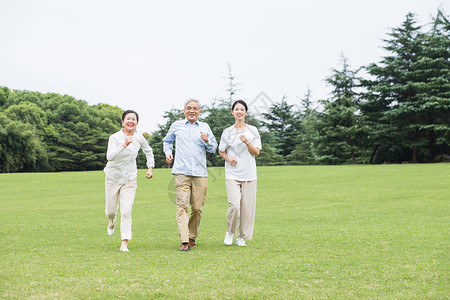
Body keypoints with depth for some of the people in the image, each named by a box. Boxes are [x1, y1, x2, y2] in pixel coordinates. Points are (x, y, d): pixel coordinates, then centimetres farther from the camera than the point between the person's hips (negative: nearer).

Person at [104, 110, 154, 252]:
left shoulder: (139, 137, -3)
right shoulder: (115, 137, -15)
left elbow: (148, 151, 17)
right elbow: (109, 156, -32)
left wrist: (150, 167, 9)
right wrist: (124, 145, -41)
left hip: (130, 179, 1)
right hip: (113, 177, -1)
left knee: (126, 211, -10)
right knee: (111, 210, 10)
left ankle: (124, 243, -8)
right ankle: (112, 221, 47)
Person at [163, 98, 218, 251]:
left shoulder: (205, 127, 14)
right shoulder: (176, 125, 13)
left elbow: (213, 149, 14)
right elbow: (167, 141, 29)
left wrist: (207, 141, -6)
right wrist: (168, 153, 11)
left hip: (200, 173, 2)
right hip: (181, 172, -2)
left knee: (197, 207, 2)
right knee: (182, 205, -13)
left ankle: (192, 237, 19)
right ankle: (184, 241, -19)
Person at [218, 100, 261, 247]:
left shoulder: (252, 130, 6)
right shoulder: (228, 132, 5)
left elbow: (256, 152, 4)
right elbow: (221, 151, 16)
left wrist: (247, 142, -14)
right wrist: (228, 158, -5)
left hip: (249, 174, 1)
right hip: (232, 174, -1)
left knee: (247, 206, -1)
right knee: (234, 205, -15)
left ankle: (242, 237, 15)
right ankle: (230, 232, 10)